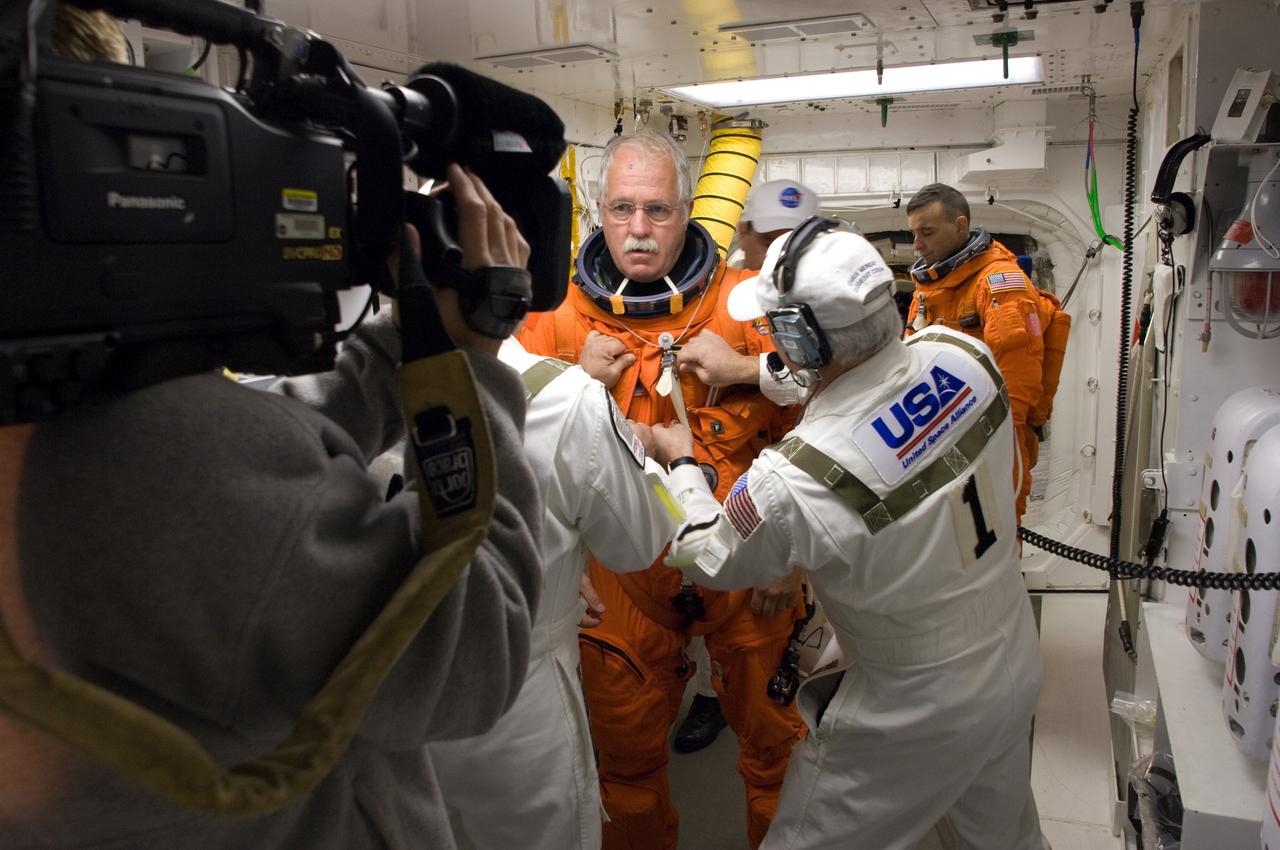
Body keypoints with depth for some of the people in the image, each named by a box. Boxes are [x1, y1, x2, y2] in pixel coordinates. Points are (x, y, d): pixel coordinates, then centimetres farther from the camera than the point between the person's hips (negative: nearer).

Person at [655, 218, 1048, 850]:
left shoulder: (795, 483, -34)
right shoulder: (962, 356, -17)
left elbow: (710, 557, -11)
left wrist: (679, 463, 6)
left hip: (918, 716, -6)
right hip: (1018, 667, 7)